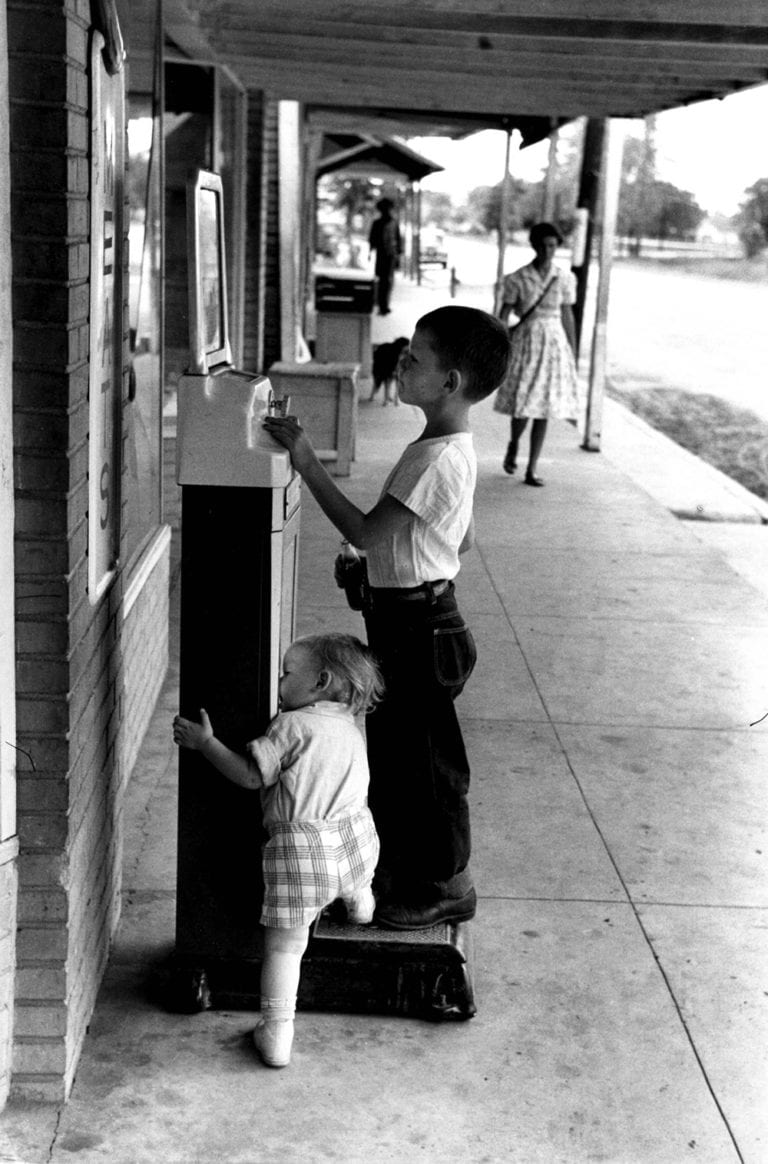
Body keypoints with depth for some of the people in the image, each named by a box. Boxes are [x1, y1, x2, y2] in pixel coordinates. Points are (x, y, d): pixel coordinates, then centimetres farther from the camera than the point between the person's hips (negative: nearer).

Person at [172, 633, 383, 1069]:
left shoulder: (292, 726, -11)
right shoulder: (350, 728, 11)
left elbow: (251, 775, -11)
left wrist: (205, 742, -2)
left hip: (300, 848, -5)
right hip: (355, 838, 5)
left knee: (284, 944, 3)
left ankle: (277, 1033, 4)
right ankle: (361, 903, 69)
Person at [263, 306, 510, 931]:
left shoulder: (438, 459, -24)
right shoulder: (454, 447, 8)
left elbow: (365, 532, -26)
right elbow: (463, 539, 18)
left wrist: (307, 461, -24)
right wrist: (403, 564, 21)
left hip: (418, 627, -10)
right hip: (408, 621, 10)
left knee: (426, 762, 4)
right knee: (392, 756, 20)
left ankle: (445, 887, 19)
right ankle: (401, 873, 34)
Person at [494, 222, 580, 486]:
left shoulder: (564, 279, 2)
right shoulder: (517, 279, -5)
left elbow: (567, 316, 10)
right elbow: (503, 315, -2)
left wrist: (573, 352, 11)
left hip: (554, 344, 2)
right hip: (525, 342, -2)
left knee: (543, 408, 2)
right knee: (522, 406, -6)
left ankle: (531, 471, 9)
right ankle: (513, 444, 29)